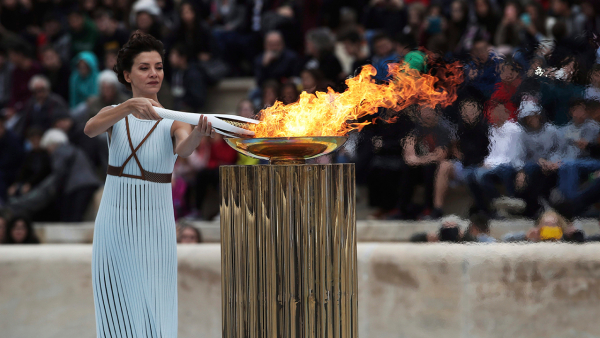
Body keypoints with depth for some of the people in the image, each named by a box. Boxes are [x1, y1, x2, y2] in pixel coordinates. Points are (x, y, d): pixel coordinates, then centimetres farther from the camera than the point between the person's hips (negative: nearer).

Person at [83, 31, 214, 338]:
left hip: (155, 224, -1)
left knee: (154, 310, -3)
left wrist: (198, 134, -47)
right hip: (114, 221, 1)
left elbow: (183, 149, -23)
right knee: (117, 311, 4)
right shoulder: (114, 115, 3)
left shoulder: (172, 121, -1)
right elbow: (90, 129, -20)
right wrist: (130, 106, -37)